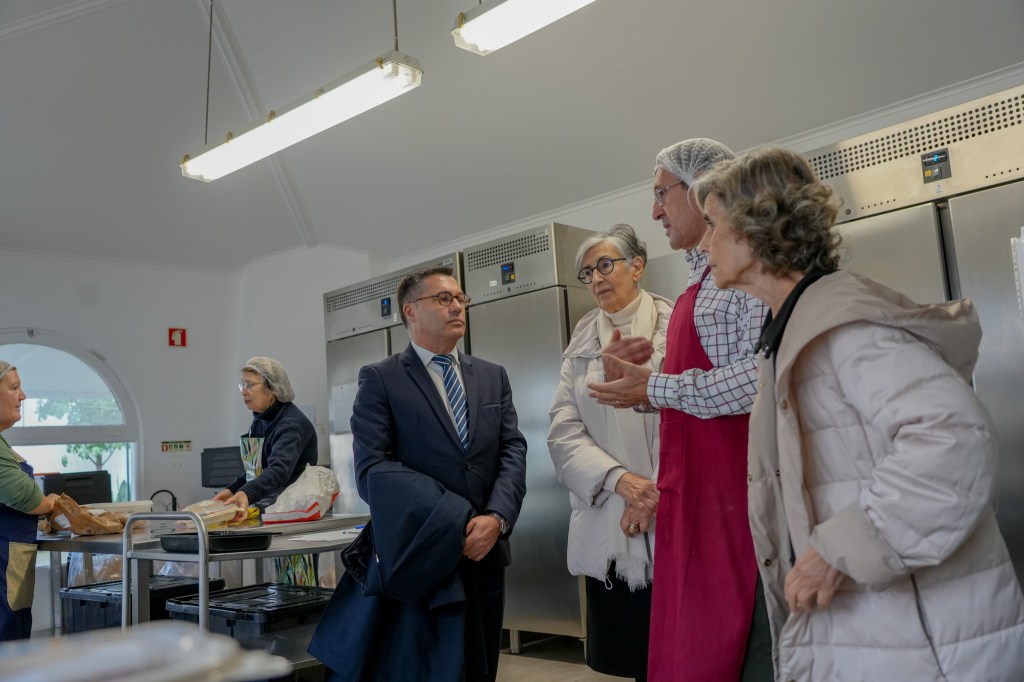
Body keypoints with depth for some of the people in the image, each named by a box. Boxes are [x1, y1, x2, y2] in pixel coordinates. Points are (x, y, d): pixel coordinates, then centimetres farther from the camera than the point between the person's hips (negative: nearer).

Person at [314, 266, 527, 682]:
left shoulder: (493, 376, 12)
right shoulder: (380, 380, -3)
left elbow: (513, 451, 3)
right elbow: (371, 469, -12)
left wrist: (497, 517, -14)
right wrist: (453, 523, -18)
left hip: (485, 551, 5)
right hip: (418, 557, -4)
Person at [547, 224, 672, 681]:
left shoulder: (676, 327, 0)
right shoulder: (580, 348, 12)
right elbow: (563, 433, 1)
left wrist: (658, 491, -11)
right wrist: (620, 479, -14)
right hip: (608, 533, 3)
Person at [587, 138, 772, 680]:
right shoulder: (699, 280, 18)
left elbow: (763, 373, -23)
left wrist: (656, 388, -16)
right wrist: (632, 381, 5)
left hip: (737, 491, -9)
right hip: (693, 494, 9)